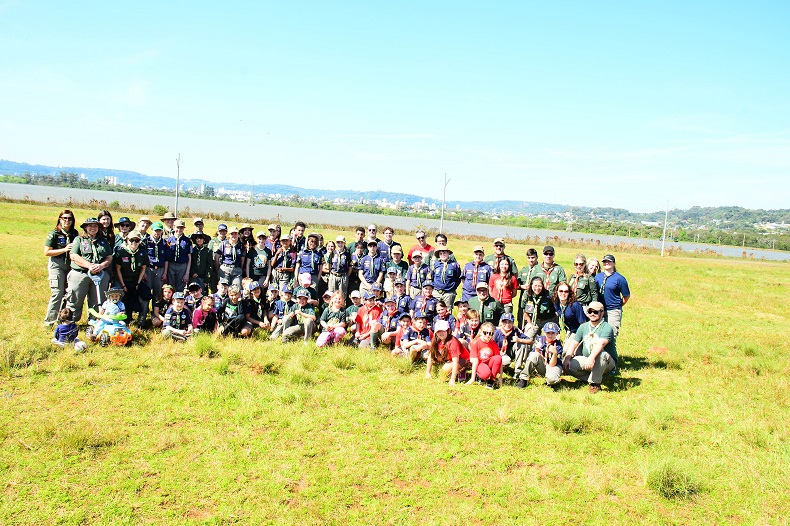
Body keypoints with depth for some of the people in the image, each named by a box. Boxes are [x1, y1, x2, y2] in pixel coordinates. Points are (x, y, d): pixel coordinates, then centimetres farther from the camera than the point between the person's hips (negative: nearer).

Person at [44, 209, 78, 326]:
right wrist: (64, 249, -17)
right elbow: (47, 252, -9)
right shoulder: (54, 234, -5)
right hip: (56, 265, -5)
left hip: (70, 265, 5)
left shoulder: (75, 233, 9)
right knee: (57, 293, -10)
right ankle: (49, 321, 0)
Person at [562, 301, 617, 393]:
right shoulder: (583, 327, 9)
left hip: (608, 362, -5)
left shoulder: (606, 327, -11)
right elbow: (574, 343, 2)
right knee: (567, 365, -18)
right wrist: (567, 358, -16)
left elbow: (601, 344, -29)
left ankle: (595, 383, -23)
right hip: (586, 361, 5)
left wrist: (591, 358, -46)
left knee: (601, 354, -39)